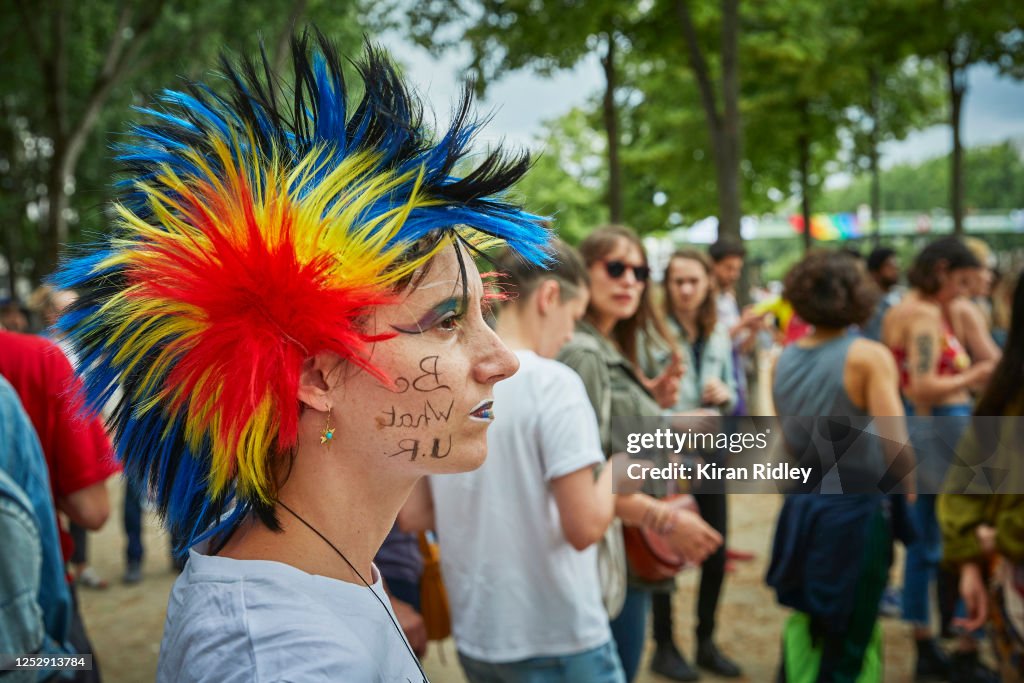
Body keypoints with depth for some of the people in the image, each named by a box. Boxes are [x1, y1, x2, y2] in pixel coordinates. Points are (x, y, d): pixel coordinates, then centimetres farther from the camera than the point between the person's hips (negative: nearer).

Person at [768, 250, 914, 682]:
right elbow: (895, 447, -20)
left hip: (799, 510, 5)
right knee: (851, 637, 11)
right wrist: (906, 484, -2)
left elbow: (787, 443, 4)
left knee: (804, 621, 21)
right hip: (856, 512, -5)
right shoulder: (868, 357, -14)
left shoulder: (783, 360, 2)